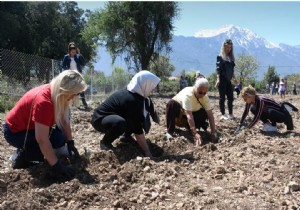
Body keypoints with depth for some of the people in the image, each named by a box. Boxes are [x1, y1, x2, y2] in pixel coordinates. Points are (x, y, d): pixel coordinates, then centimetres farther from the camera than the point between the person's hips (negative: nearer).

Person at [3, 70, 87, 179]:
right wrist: (57, 165, -32)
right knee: (58, 139, -22)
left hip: (29, 126, 9)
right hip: (14, 132, -9)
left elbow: (64, 121, -1)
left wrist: (71, 144, -6)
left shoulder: (56, 92, -7)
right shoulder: (44, 101, -35)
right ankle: (22, 156, -7)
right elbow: (42, 139, -36)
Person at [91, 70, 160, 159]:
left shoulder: (132, 93, -3)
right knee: (120, 122, -38)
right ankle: (105, 142, -13)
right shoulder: (132, 100, -29)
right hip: (99, 119, -9)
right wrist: (147, 151, -24)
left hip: (112, 116, 9)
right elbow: (137, 129, -28)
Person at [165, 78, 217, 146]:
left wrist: (213, 132, -34)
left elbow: (210, 115, -24)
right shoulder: (187, 94, -38)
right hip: (178, 111, -4)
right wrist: (195, 134, -53)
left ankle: (189, 128, 4)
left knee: (204, 114, -23)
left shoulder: (205, 97, -21)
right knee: (172, 103, -37)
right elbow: (189, 115, -46)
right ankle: (170, 131, -25)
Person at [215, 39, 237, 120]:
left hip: (228, 80, 6)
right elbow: (218, 69, -11)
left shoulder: (231, 57, 13)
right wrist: (218, 79, -20)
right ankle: (223, 114, 7)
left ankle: (230, 114, 12)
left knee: (230, 97, 5)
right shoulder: (220, 57, -5)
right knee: (222, 97, 0)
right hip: (222, 80, -6)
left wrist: (234, 78, 17)